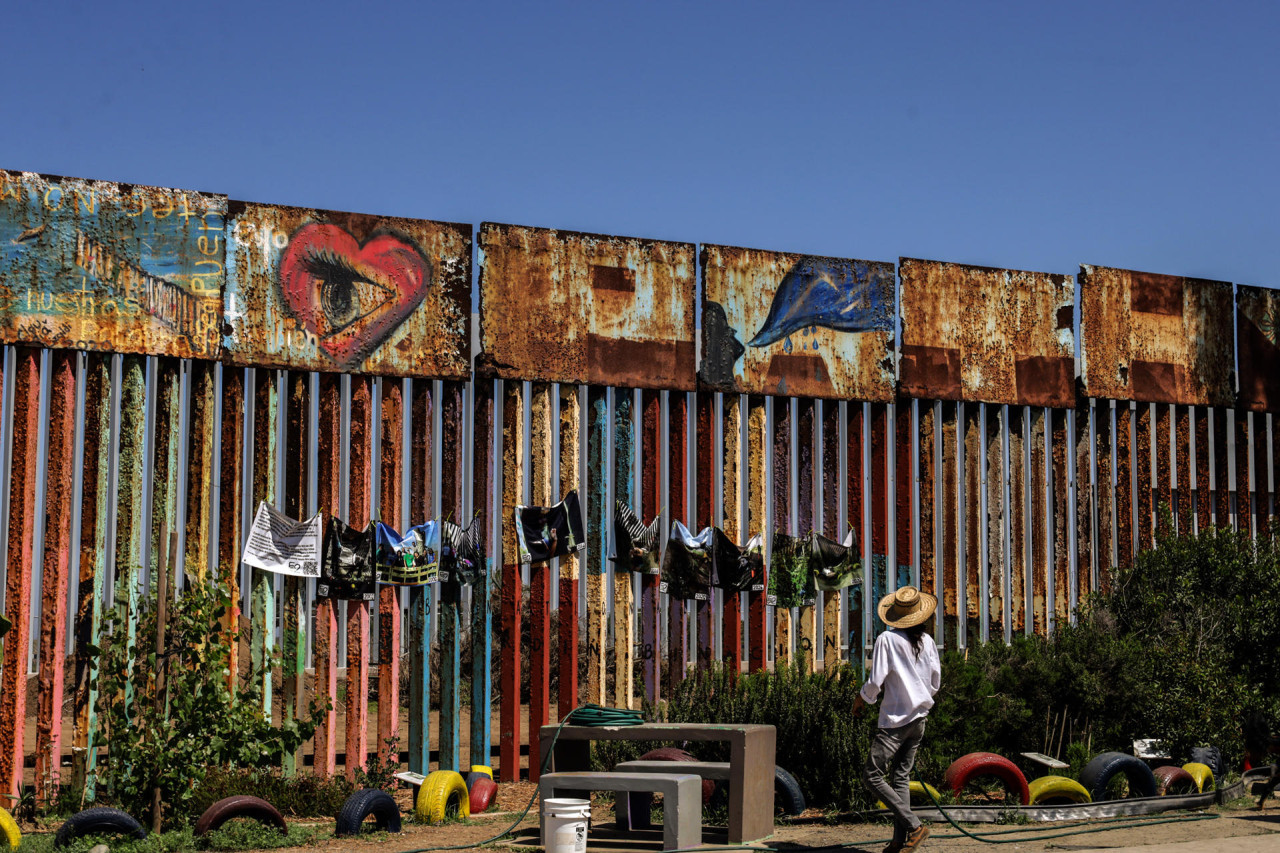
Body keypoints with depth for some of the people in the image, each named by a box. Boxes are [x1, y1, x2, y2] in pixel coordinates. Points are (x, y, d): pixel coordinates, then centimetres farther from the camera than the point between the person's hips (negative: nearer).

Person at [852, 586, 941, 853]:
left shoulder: (887, 639, -12)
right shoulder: (927, 641, 5)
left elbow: (875, 682, -13)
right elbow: (935, 683, 11)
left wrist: (860, 699, 5)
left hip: (895, 720, -7)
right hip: (919, 718, 7)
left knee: (872, 775, -3)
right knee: (901, 777, 11)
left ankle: (914, 826, -9)